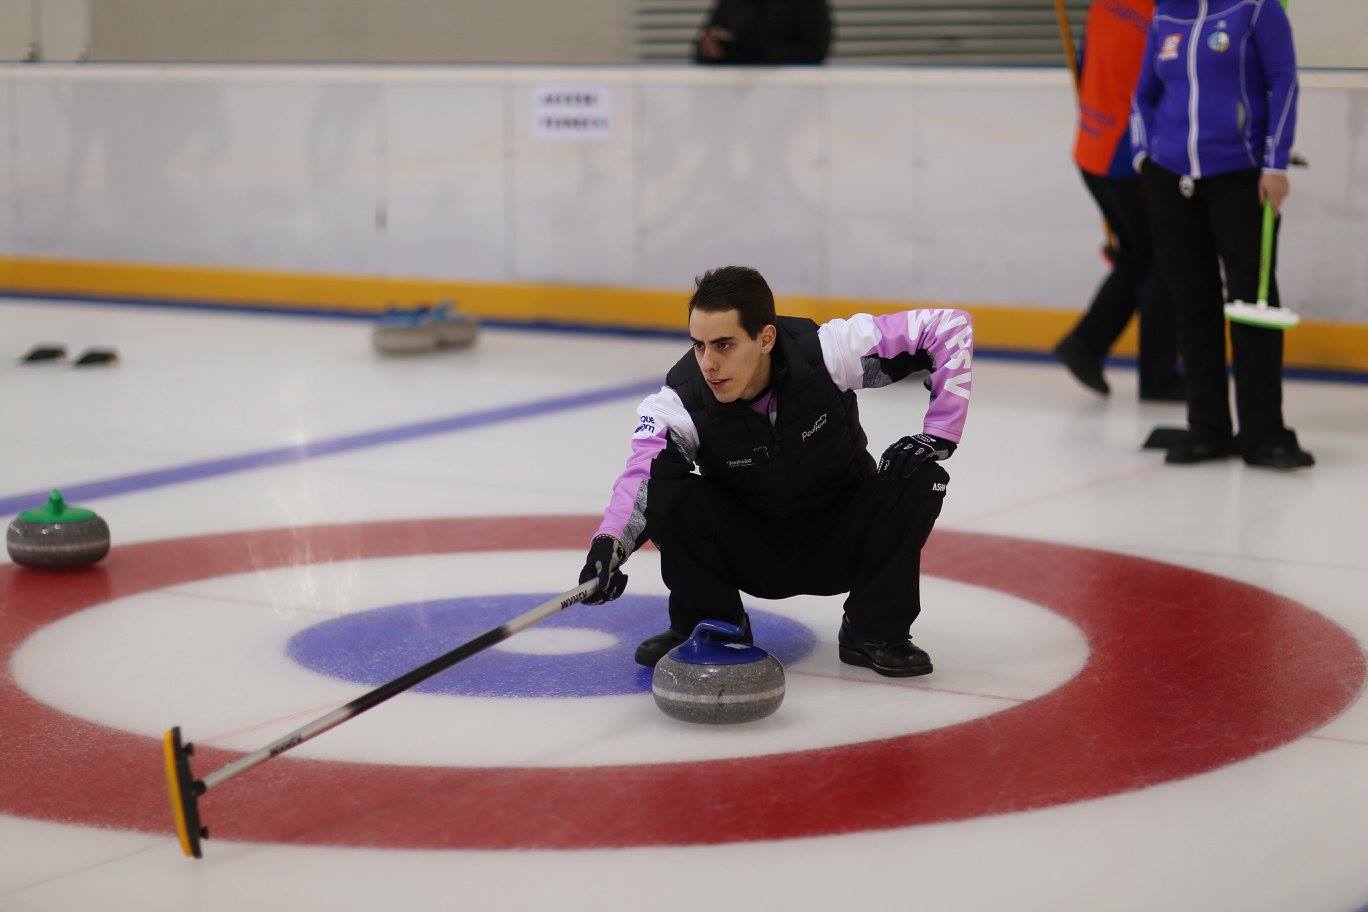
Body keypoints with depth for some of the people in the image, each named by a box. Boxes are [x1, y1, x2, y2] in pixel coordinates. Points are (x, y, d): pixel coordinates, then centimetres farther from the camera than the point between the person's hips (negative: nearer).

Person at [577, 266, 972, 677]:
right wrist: (608, 545, -59)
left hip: (840, 544, 0)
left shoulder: (826, 351, -26)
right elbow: (640, 476, -39)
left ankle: (875, 632, -8)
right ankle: (709, 626, -2)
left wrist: (938, 435, -27)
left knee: (917, 478, -27)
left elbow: (950, 327, -22)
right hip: (750, 553, 0)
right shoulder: (680, 401, -24)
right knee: (665, 491, -27)